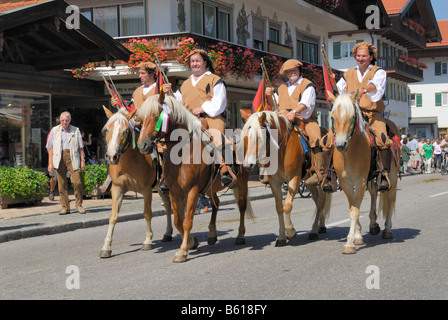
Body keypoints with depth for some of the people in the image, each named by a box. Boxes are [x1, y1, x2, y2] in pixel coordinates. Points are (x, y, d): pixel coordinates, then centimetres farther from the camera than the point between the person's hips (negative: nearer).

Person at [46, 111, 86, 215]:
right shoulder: (54, 130, 12)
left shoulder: (75, 130, 11)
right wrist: (50, 162, 4)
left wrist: (82, 160, 4)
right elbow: (50, 147, 11)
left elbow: (80, 147, 12)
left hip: (72, 157, -1)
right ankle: (65, 207, 8)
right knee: (62, 184, 0)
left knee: (77, 182, -12)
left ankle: (79, 204, 6)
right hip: (59, 157, 1)